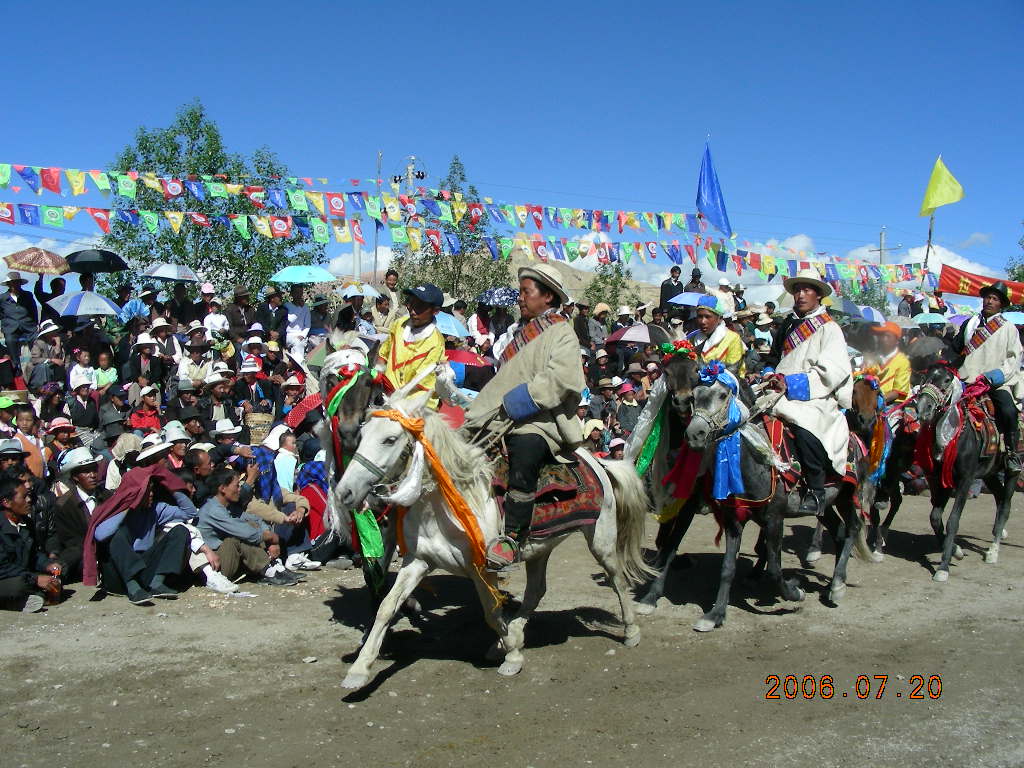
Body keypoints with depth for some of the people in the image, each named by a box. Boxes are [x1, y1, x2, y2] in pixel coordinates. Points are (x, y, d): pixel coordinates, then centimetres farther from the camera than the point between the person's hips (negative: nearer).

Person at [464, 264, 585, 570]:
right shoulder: (524, 333, 23)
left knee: (523, 449, -35)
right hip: (504, 419, 9)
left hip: (540, 421, -9)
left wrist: (522, 400, -19)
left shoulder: (561, 333, -1)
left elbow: (560, 379, -17)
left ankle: (512, 539, -33)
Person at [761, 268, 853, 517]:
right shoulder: (788, 326, 22)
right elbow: (774, 358, 33)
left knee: (804, 429, -37)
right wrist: (770, 375, 9)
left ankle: (816, 493, -22)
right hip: (781, 394, 6)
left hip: (815, 400, -6)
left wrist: (791, 384, -17)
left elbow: (831, 371, -10)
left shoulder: (829, 328, 2)